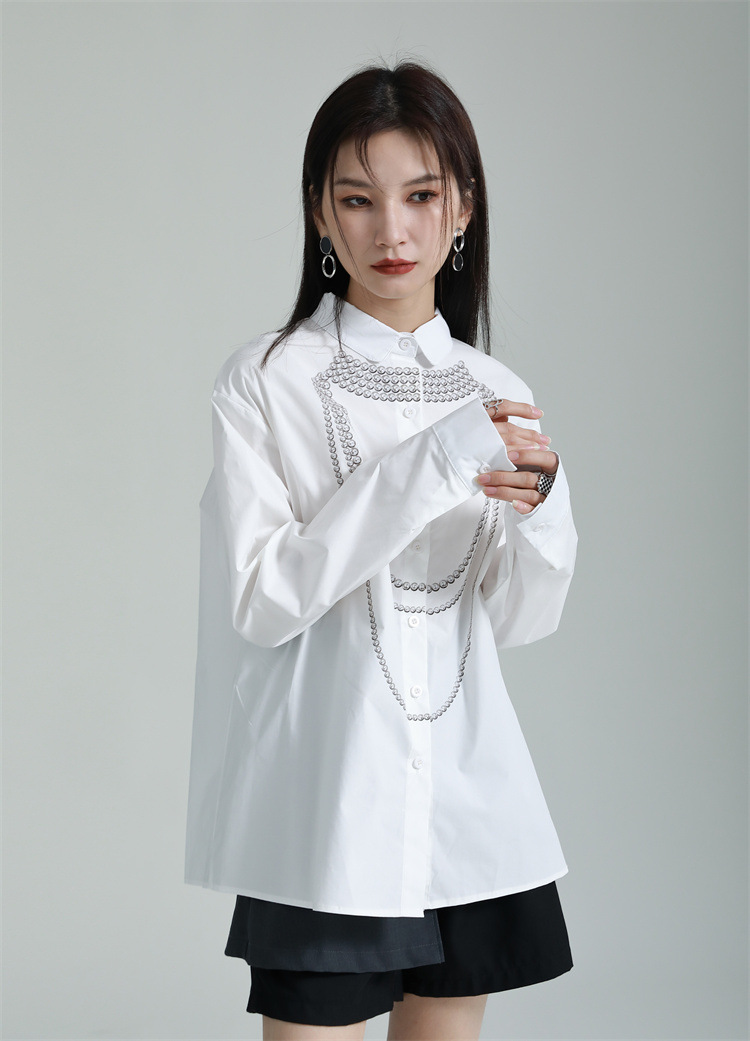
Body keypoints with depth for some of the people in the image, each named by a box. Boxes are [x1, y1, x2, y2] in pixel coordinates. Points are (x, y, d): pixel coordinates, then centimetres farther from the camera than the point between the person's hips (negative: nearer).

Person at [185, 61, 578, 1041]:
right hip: (327, 789, -4)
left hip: (466, 785, 5)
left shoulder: (495, 395, 7)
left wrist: (539, 504, -13)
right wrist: (424, 470, -20)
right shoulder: (266, 382, -6)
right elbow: (258, 601, -15)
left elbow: (518, 620, 7)